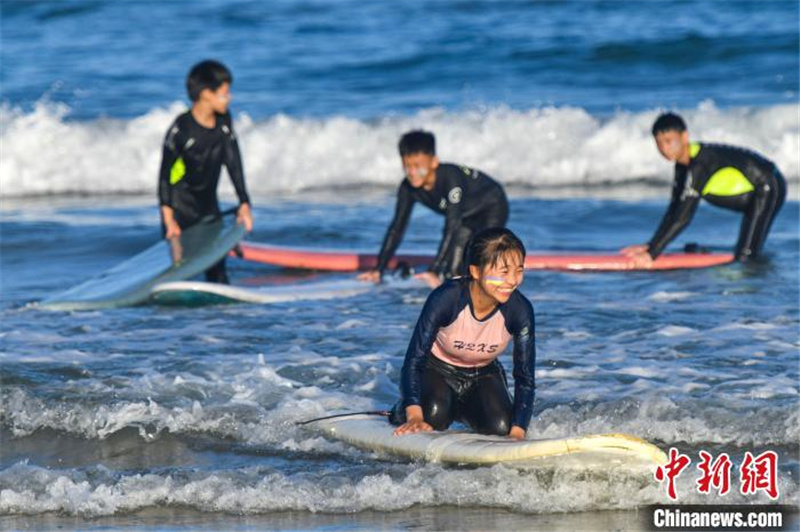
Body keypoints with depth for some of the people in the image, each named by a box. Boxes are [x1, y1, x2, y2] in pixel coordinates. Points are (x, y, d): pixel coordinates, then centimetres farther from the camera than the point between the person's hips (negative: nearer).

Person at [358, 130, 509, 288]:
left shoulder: (451, 178, -40)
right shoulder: (408, 189, -21)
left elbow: (452, 227, -44)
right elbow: (397, 228, -16)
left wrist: (435, 272, -49)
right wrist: (378, 270, -24)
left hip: (492, 208, -6)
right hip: (468, 217, 7)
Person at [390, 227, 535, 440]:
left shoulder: (520, 310, -25)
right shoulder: (446, 298, -32)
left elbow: (525, 378, -17)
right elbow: (414, 359, -30)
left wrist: (517, 432, -29)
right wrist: (414, 415, -43)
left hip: (484, 375, 3)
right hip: (437, 369, -3)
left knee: (500, 428, -22)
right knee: (433, 417, -32)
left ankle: (462, 410, 13)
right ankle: (404, 410, 6)